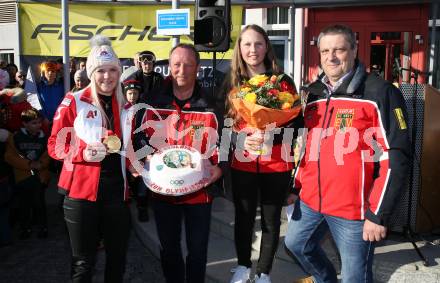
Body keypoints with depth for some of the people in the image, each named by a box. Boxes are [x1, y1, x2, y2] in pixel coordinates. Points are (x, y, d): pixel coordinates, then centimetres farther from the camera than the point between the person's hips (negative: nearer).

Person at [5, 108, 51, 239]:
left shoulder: (44, 138, 1)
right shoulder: (15, 138, -2)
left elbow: (49, 154, 3)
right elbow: (10, 156, -5)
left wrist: (41, 163, -17)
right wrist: (28, 164, -13)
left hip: (40, 176, 0)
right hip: (22, 176, 0)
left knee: (39, 203, 0)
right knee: (24, 205, 9)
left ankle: (43, 227, 17)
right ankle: (25, 228, 25)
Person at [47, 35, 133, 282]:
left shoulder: (125, 106, 10)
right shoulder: (73, 102, -4)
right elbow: (55, 145, -4)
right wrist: (83, 153, -20)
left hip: (117, 190, 4)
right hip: (82, 190, -4)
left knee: (118, 258, 15)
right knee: (83, 262, 7)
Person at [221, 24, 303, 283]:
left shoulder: (282, 81, -2)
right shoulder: (231, 83, 4)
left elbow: (297, 122, -2)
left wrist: (271, 136, -19)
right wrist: (241, 139, -12)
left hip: (277, 165, -1)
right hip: (242, 164, 2)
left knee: (271, 220, 9)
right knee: (243, 219, 11)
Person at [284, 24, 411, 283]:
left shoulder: (380, 93, -12)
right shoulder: (312, 94, 9)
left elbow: (396, 156, -16)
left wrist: (379, 214, -17)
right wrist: (295, 186, 19)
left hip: (354, 208, -6)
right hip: (310, 199, 7)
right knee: (296, 244, 23)